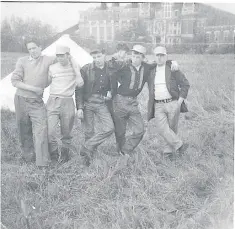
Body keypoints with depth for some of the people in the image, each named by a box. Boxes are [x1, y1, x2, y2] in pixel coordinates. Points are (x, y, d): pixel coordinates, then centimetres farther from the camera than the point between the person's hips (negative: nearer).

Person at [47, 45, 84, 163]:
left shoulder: (74, 67, 4)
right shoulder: (52, 67, 6)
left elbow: (80, 84, -11)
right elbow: (46, 82, 20)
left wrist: (75, 67, -10)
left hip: (68, 102, 0)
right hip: (53, 101, 0)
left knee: (66, 133, 8)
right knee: (50, 132, -11)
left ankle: (64, 154, 29)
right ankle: (54, 154, 10)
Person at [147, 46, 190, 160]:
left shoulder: (173, 69, -1)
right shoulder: (152, 72, 11)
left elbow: (185, 84, -2)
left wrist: (179, 101, -9)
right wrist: (151, 105, 11)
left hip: (173, 104, -2)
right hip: (158, 105, 3)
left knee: (172, 128, 3)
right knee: (161, 128, -15)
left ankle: (168, 150, 17)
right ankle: (179, 145, -4)